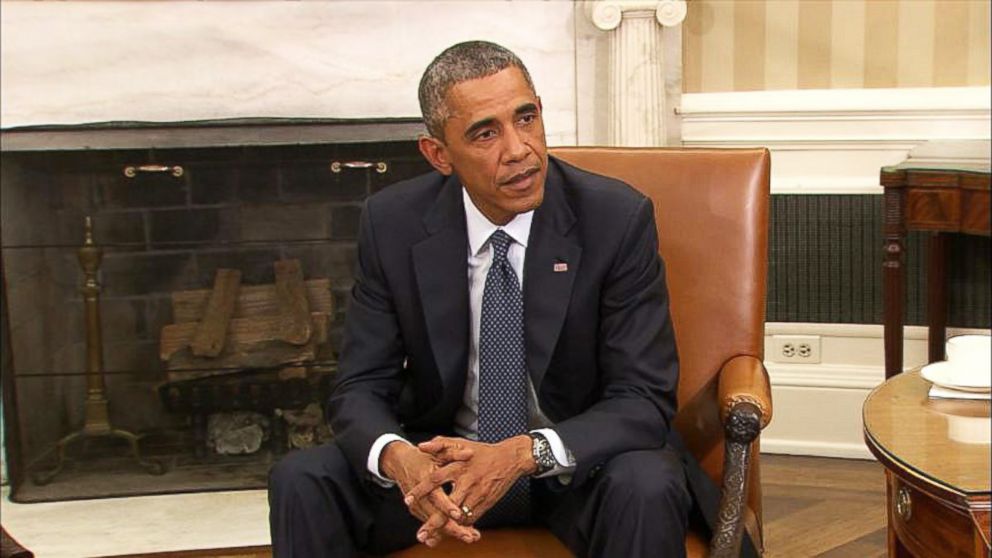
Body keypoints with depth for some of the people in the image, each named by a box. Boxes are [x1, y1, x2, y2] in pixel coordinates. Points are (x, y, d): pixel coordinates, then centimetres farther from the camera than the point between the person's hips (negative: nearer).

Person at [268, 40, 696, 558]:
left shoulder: (617, 218, -15)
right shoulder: (392, 223, -8)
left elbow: (645, 398, -15)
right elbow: (360, 388, -5)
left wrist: (525, 453, -33)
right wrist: (397, 457, -30)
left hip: (577, 458, -2)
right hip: (443, 456, 2)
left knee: (646, 486, -34)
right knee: (299, 481, -21)